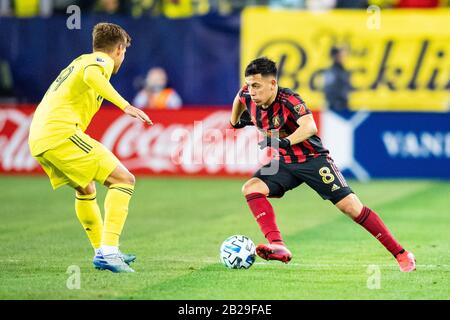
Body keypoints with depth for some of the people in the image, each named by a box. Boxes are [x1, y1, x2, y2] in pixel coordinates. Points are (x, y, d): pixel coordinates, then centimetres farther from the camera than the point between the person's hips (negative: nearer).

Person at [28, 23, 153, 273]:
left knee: (86, 190, 30)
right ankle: (109, 251, -21)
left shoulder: (80, 61, 30)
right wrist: (125, 106, -29)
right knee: (124, 180, -10)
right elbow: (91, 75, -23)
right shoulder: (101, 60, 2)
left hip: (37, 140, 10)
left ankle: (102, 253, 33)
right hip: (61, 132, -10)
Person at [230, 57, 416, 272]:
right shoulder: (247, 97, -8)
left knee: (351, 207, -11)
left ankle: (400, 254, 1)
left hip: (312, 159, -6)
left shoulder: (288, 100, -26)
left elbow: (309, 126, -44)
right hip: (283, 163, 6)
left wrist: (285, 142, -55)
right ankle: (278, 247, -32)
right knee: (251, 188, -20)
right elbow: (239, 98, 18)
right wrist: (235, 122, 22)